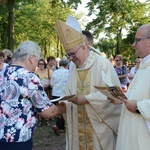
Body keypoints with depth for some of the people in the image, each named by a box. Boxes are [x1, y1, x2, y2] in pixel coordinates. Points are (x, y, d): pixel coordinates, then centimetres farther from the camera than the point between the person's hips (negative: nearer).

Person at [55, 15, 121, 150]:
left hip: (100, 123, -5)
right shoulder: (74, 68, 11)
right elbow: (69, 93, 13)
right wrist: (62, 103, -8)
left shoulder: (103, 64, -9)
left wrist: (87, 99, -20)